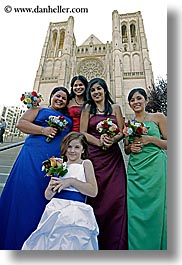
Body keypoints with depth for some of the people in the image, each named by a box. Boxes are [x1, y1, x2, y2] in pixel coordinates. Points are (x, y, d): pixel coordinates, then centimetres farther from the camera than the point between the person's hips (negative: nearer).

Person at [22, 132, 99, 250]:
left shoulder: (86, 163, 2)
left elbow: (93, 191, -9)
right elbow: (48, 196, 12)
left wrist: (72, 181, -16)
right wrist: (51, 188, -11)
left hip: (76, 211, -3)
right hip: (55, 209, 4)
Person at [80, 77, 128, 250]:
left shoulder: (115, 108, 14)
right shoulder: (87, 108, 10)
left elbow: (122, 131, 8)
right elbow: (83, 133, 1)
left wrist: (112, 140, -12)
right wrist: (99, 142, -13)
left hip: (113, 156, 2)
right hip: (94, 155, -1)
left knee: (117, 197, -1)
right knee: (96, 198, 1)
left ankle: (116, 243, 19)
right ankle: (95, 242, 22)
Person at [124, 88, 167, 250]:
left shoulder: (158, 117, 6)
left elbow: (169, 144, 2)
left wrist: (150, 139, -12)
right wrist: (130, 147, -4)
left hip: (155, 167, -2)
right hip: (135, 169, 3)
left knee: (155, 209, 1)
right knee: (135, 210, 4)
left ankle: (155, 246, 24)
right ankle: (137, 247, 24)